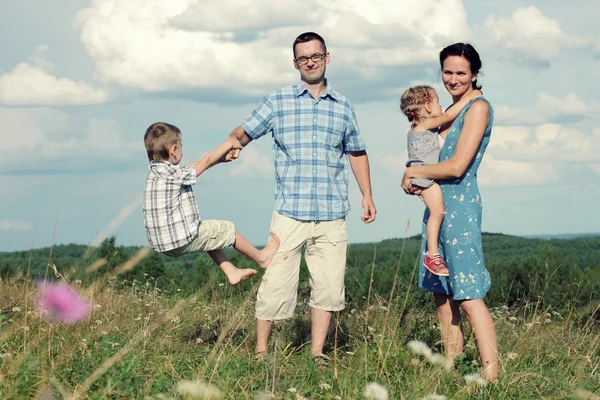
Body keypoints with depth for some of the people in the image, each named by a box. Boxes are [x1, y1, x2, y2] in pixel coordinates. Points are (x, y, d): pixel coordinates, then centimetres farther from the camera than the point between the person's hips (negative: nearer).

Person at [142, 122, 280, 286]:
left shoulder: (153, 171, 4)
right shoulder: (174, 175, -21)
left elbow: (195, 165, 15)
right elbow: (206, 161, -9)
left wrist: (221, 158, 17)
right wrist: (228, 144, 5)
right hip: (183, 240, -9)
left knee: (210, 232, 30)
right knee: (227, 229, 10)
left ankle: (232, 272, 34)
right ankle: (261, 257, 28)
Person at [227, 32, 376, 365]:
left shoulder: (343, 107, 13)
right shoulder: (278, 102, 6)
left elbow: (357, 153, 21)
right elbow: (245, 131, 8)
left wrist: (367, 195, 16)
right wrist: (234, 144, -13)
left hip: (332, 215, 2)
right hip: (290, 212, -2)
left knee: (329, 285, 2)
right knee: (276, 282, -5)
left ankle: (317, 352, 13)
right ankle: (260, 351, 7)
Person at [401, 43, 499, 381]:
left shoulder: (478, 107, -9)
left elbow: (457, 166, -16)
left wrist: (414, 172, -3)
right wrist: (415, 180, 5)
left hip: (461, 205, -9)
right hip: (437, 205, 9)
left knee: (469, 297, -14)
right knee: (442, 295, 10)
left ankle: (492, 377, -17)